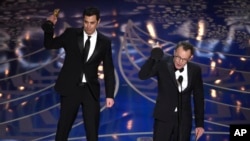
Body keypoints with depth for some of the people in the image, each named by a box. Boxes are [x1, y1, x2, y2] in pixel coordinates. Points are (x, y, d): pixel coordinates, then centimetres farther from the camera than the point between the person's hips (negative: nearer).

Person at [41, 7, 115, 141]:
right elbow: (49, 44, 7)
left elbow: (109, 70, 5)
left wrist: (109, 95, 0)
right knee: (63, 127, 5)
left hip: (90, 90, 1)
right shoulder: (71, 34, 1)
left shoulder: (105, 42, 3)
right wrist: (49, 25, -9)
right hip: (70, 88, -1)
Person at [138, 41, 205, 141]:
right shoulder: (163, 64, -9)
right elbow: (142, 75, -21)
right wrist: (154, 56, -29)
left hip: (184, 119, 2)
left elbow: (198, 98, 4)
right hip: (164, 117, -2)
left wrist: (200, 123, 4)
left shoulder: (195, 70, -2)